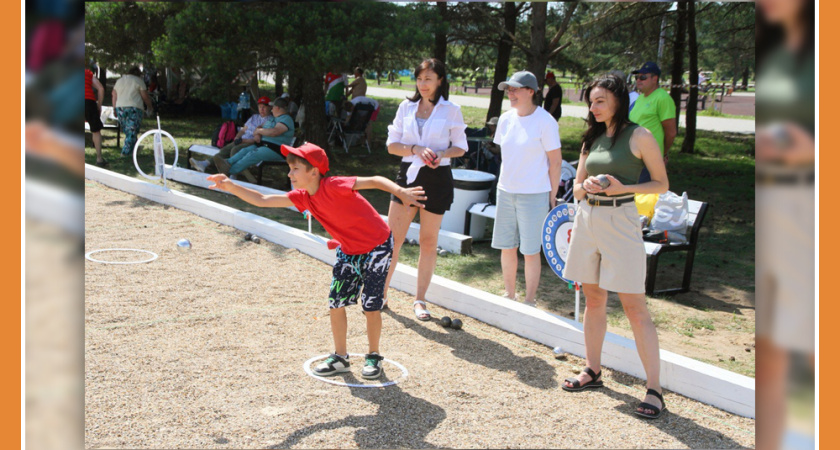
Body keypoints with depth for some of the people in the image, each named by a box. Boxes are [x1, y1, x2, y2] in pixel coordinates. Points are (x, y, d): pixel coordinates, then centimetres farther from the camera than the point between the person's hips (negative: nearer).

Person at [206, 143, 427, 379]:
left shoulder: (333, 186, -28)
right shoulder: (303, 197, -6)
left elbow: (374, 181, -32)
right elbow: (263, 201, -3)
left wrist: (401, 192, -45)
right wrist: (231, 187, -12)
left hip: (377, 247, -7)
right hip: (348, 251, 7)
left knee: (371, 306, -4)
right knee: (336, 302, 5)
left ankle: (373, 357, 17)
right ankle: (340, 357, 21)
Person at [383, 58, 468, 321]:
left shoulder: (451, 110, 1)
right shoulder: (406, 107, 6)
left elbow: (460, 147, 5)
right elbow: (392, 144, 5)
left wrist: (441, 154, -14)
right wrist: (416, 150, -12)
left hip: (437, 178, -2)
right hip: (407, 174, 2)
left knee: (429, 242, 6)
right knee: (392, 238, -1)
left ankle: (420, 299, 18)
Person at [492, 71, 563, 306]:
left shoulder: (545, 121, -11)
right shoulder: (506, 119, 6)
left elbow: (555, 161, -7)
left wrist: (552, 196, -6)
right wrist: (505, 183, 15)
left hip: (534, 194, -6)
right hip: (505, 191, 6)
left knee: (530, 250, 1)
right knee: (506, 246, 11)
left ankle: (530, 300, 13)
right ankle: (509, 294, 26)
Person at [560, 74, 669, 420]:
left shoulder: (639, 136, -5)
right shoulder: (592, 138, 12)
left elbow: (661, 184, -2)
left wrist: (623, 188, -17)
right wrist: (587, 187, -6)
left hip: (620, 220, -6)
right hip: (587, 219, 6)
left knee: (634, 306, -7)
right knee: (593, 300, 13)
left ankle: (654, 389, -2)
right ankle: (593, 371, 26)